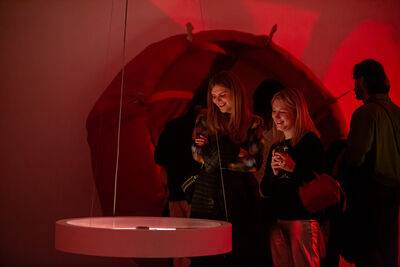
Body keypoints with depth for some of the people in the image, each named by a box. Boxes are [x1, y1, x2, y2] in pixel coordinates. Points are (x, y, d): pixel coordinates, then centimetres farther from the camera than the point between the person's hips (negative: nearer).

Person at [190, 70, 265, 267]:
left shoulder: (254, 124, 6)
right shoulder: (205, 120, 10)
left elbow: (254, 162, 0)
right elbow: (197, 154, 7)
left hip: (240, 195, -1)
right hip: (207, 197, 1)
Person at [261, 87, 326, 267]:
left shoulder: (310, 141, -5)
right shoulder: (276, 147, 15)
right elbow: (265, 190, 16)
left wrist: (294, 168, -20)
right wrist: (274, 173, -3)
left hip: (302, 219, -6)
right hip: (276, 220, 6)